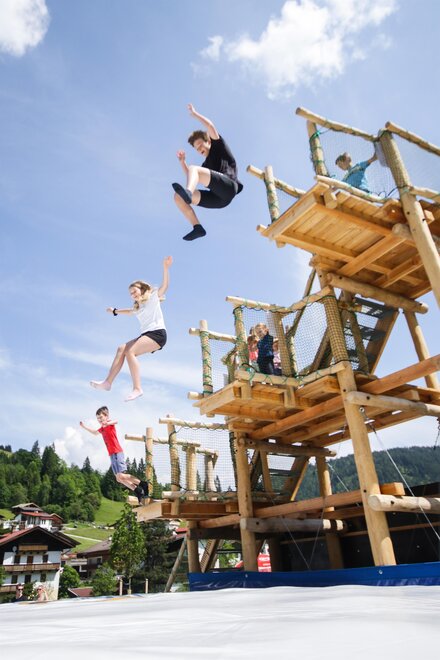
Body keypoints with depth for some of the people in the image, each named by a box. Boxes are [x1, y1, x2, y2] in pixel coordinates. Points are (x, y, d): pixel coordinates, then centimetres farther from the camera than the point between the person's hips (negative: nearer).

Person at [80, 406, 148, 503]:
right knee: (119, 479, 5)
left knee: (121, 476, -18)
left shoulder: (110, 425, -8)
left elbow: (116, 421, -33)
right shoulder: (102, 428, 16)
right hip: (112, 455, 9)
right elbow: (95, 432, 38)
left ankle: (142, 484, -6)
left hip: (117, 453, -9)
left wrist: (108, 422, -54)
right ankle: (138, 491, 11)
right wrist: (84, 427, 35)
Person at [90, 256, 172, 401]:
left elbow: (165, 285, -6)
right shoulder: (137, 307, 29)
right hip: (145, 335, 8)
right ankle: (108, 382, -12)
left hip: (157, 333, -8)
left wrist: (166, 268, -19)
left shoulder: (153, 297, 8)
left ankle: (137, 388, -31)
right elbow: (130, 311, 51)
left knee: (130, 351, -24)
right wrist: (115, 311, 62)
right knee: (122, 348, -6)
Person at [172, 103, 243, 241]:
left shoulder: (219, 149, 24)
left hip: (228, 187, -7)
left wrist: (194, 113, 20)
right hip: (219, 199, 7)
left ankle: (187, 193, -55)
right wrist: (182, 161, 27)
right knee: (178, 197, -4)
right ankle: (197, 227, -21)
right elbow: (190, 176, 35)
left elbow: (211, 126, 13)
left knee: (193, 169, -23)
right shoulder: (205, 166, 39)